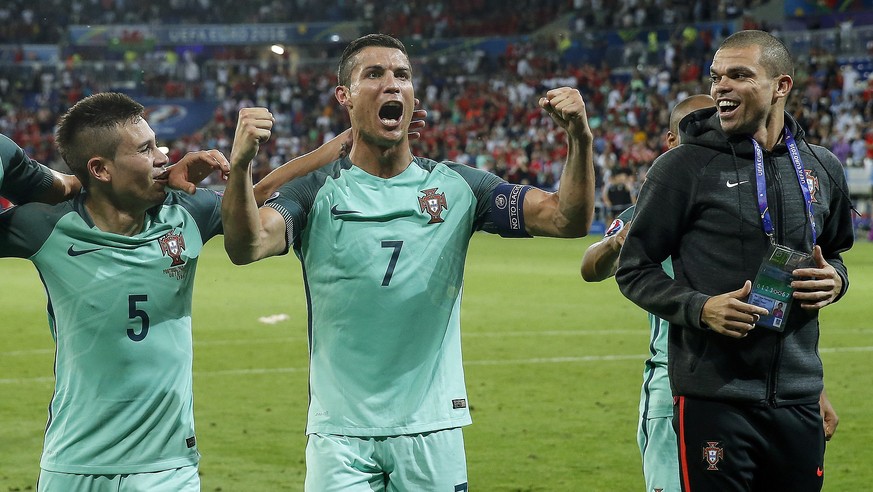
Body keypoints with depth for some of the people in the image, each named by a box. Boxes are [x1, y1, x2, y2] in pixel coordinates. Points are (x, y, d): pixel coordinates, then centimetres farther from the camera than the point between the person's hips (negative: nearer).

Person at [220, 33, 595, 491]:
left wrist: (579, 140, -19)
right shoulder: (317, 192, 0)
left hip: (432, 428, 2)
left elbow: (568, 220, -2)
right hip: (340, 432, -2)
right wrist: (240, 165, -35)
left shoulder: (455, 186, 5)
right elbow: (247, 246, -18)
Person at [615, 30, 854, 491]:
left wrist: (835, 279, 0)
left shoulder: (821, 169, 9)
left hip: (798, 399, 4)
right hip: (714, 397, -4)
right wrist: (699, 308, -18)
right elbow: (634, 269, -2)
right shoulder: (682, 167, -5)